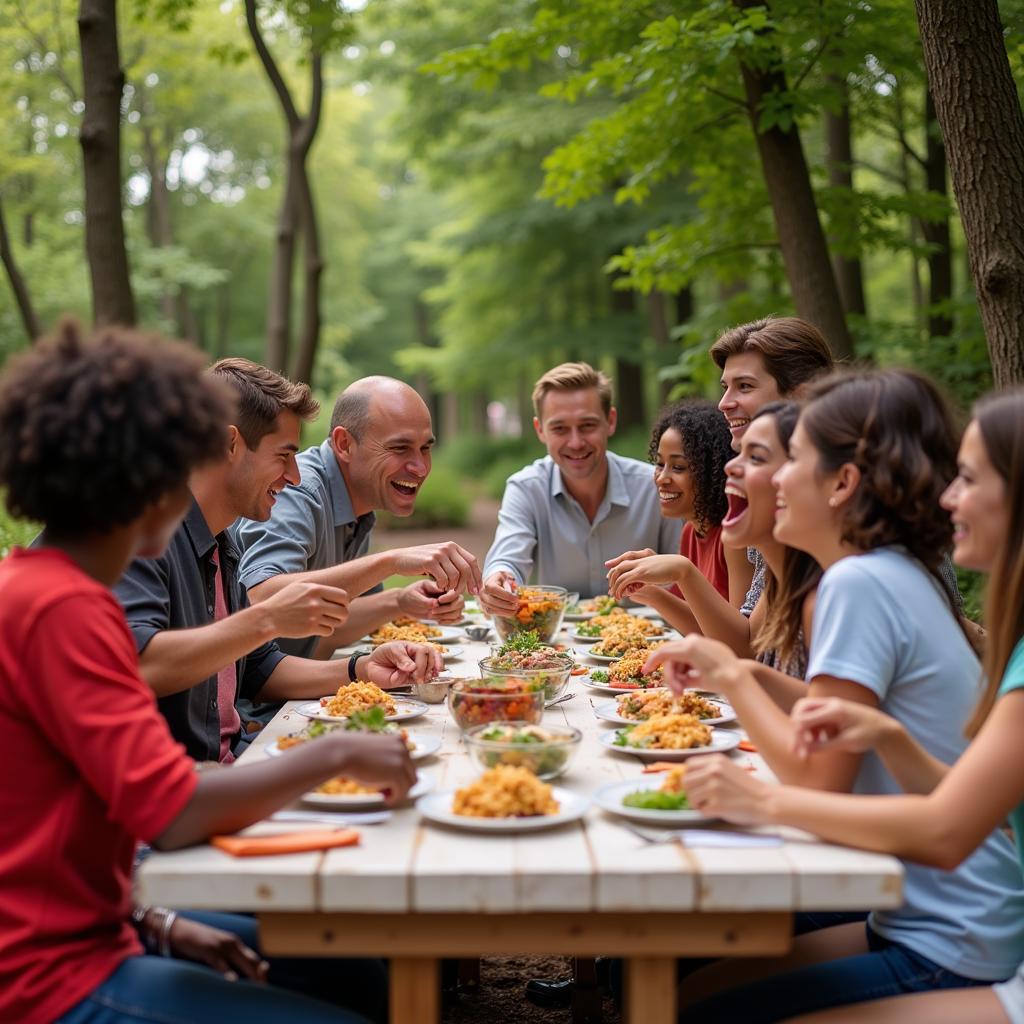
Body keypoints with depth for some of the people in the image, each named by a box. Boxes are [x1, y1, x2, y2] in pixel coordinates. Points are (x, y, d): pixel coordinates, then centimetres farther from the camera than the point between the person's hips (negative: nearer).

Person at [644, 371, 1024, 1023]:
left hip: (945, 955, -9)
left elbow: (818, 778, -22)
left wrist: (731, 675, -11)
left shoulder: (861, 582, -20)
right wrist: (736, 677, 5)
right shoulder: (907, 577, 9)